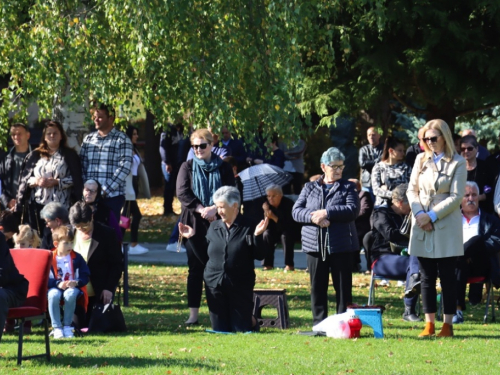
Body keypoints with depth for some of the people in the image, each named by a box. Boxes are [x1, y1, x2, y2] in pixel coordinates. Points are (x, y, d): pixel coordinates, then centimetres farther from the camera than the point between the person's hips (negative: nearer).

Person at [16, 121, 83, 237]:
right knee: (39, 237, 0)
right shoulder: (35, 155, 14)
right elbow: (24, 179, 10)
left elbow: (75, 180, -1)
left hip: (61, 205, -3)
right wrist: (36, 181, -10)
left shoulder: (70, 155, 7)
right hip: (38, 205, 3)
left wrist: (56, 182, -13)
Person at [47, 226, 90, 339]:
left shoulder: (77, 258, 6)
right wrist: (58, 284, -21)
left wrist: (76, 282, -18)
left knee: (70, 294, -36)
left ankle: (67, 326, -21)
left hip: (73, 287, 0)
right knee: (53, 295, -36)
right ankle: (57, 328, -27)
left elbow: (85, 276, 3)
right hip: (55, 288, 0)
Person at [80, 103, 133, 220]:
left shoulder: (121, 139, -1)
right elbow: (82, 166, 12)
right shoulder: (88, 139, 13)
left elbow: (125, 167, -9)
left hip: (112, 196, -4)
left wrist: (106, 190, -14)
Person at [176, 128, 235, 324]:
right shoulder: (187, 167, 9)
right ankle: (193, 314, 2)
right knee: (195, 268, 1)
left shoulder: (223, 168, 8)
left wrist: (214, 209, -17)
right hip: (193, 223, 1)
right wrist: (202, 210, -16)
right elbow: (182, 193, -3)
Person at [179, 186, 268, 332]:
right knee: (220, 330, 8)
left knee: (241, 330, 3)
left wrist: (257, 236, -24)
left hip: (240, 286, -4)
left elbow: (259, 255, -11)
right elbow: (205, 254, 11)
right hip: (215, 285, 4)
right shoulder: (213, 227, 7)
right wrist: (193, 237, 7)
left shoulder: (247, 227, -7)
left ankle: (252, 321, 37)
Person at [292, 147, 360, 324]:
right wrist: (312, 217, -16)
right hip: (315, 245, 2)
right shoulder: (310, 188, 13)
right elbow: (296, 211, 4)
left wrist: (326, 213, -16)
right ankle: (319, 324, 10)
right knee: (317, 288, 4)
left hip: (341, 246, -2)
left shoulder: (348, 188, 6)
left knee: (343, 287, 0)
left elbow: (352, 210, -10)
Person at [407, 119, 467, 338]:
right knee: (427, 278, 5)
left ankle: (448, 324, 3)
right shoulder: (421, 159, 10)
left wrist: (431, 216, -14)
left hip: (446, 228, -4)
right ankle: (429, 324, 9)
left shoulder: (457, 163, -4)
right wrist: (418, 213, -8)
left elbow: (456, 196, -9)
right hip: (422, 228, 4)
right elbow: (412, 190, 9)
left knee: (447, 278, -1)